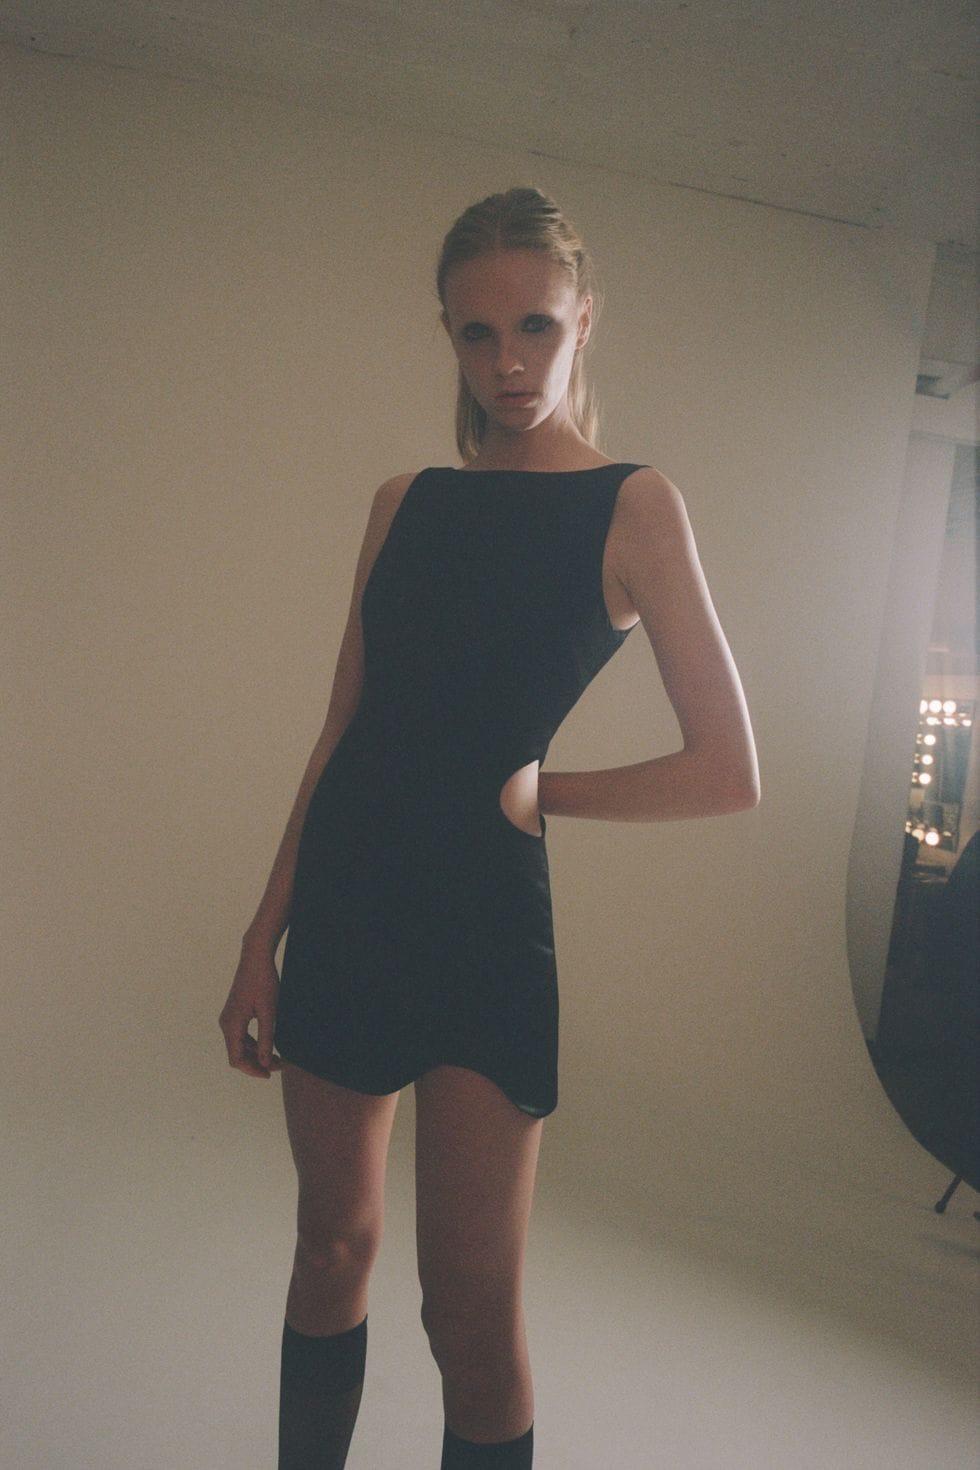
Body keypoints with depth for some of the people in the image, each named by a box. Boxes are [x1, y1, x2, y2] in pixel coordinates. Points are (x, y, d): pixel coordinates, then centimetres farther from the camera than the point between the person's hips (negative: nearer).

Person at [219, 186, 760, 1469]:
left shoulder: (632, 505, -4)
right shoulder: (403, 503, 9)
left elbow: (728, 772, -9)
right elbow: (341, 736, 8)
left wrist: (531, 789, -4)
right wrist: (262, 940, 6)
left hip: (485, 918, -4)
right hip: (342, 900, 5)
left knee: (472, 1312, 3)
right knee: (332, 1246, 17)